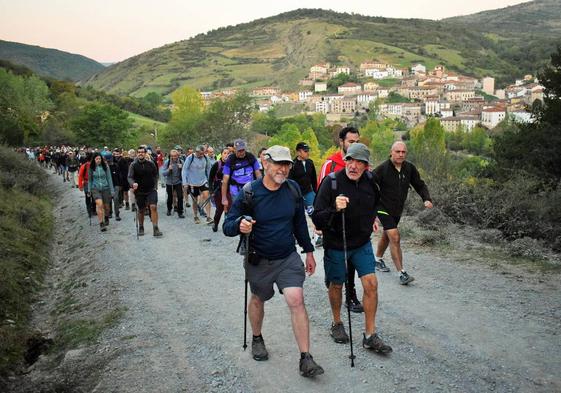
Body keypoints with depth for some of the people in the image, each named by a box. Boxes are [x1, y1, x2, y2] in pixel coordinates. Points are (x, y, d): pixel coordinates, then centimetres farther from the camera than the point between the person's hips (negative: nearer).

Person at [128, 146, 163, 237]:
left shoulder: (151, 164, 0)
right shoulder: (133, 165, -5)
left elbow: (155, 175, 11)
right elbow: (130, 177, -15)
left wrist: (155, 186, 2)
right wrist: (133, 184, -35)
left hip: (151, 190, 0)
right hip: (139, 191, 0)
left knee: (153, 207, -15)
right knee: (141, 210, 11)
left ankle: (155, 229, -13)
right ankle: (141, 228, 31)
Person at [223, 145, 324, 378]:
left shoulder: (292, 189, -5)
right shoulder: (249, 193, -16)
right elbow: (227, 226, -16)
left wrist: (308, 251, 11)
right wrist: (239, 225, -39)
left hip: (288, 258, 1)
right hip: (259, 261, -1)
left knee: (296, 300, -12)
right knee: (258, 299, 19)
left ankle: (305, 358, -5)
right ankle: (257, 339, 47)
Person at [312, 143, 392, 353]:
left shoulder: (370, 181, -5)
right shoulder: (331, 182, -20)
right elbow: (317, 219, -23)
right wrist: (335, 209, -39)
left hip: (362, 243, 4)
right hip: (336, 243, -3)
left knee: (371, 283, -3)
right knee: (336, 284, 12)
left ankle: (370, 335, 10)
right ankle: (337, 324, 37)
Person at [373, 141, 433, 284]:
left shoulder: (410, 168, -4)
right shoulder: (382, 169, -19)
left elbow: (420, 185, 6)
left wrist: (427, 199, -12)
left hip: (397, 210, 6)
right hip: (383, 208, -6)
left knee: (386, 235, 23)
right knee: (395, 238, -16)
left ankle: (378, 259, 47)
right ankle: (402, 273, -12)